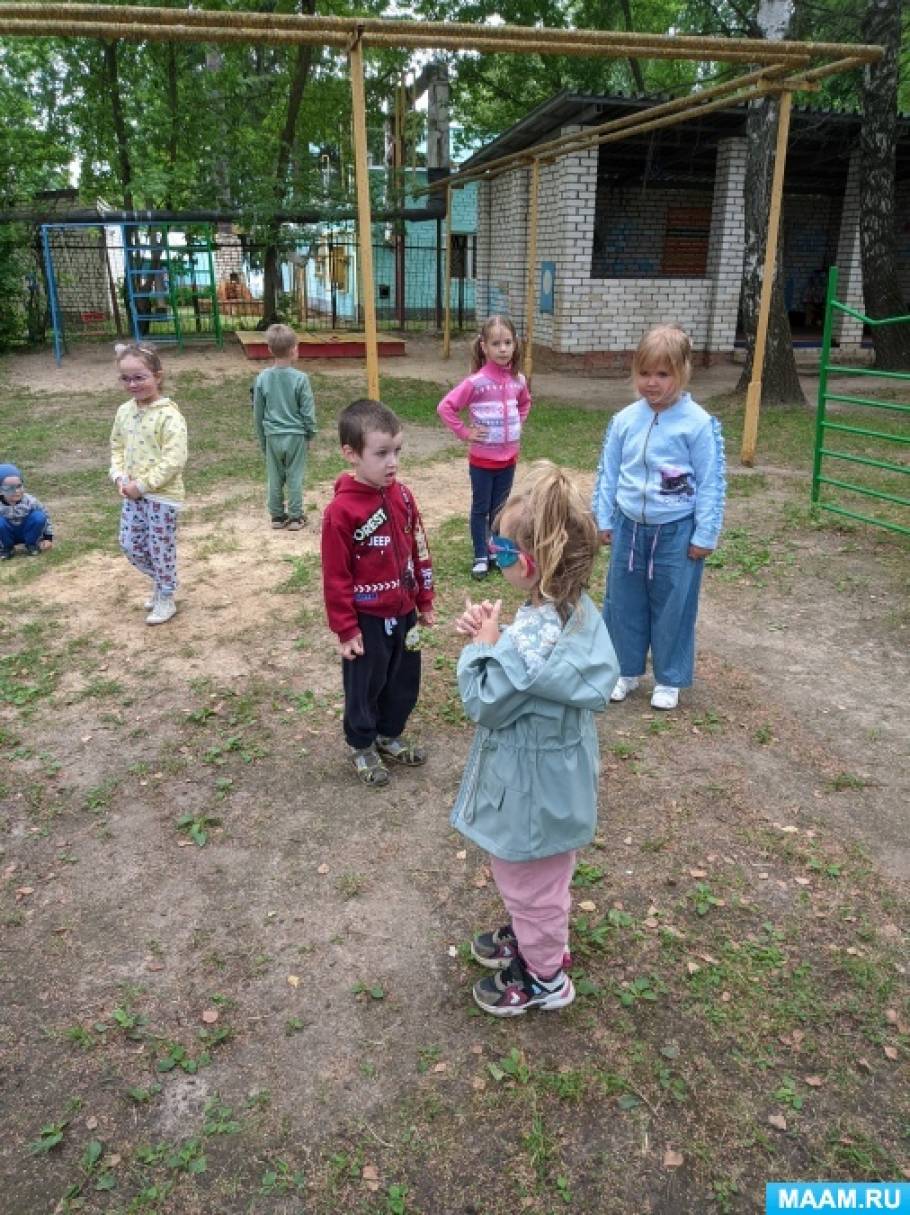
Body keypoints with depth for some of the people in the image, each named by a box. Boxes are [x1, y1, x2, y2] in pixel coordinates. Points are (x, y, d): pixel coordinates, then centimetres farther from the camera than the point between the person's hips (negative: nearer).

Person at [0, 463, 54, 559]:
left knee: (39, 517, -27)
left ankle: (31, 544, -3)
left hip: (27, 533, 1)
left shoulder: (30, 501, -19)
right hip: (8, 535, -1)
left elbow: (45, 517, -6)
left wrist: (48, 538, -6)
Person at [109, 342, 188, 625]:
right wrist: (119, 477, -3)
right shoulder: (124, 411, 5)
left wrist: (142, 485, -21)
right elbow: (117, 447, 15)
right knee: (130, 545, 14)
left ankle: (166, 600, 22)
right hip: (133, 494, 7)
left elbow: (173, 461, -24)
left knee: (161, 548, 5)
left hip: (163, 496, -7)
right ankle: (160, 581, 37)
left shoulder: (169, 416, -19)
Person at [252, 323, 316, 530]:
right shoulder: (300, 378, -14)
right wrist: (310, 435, 8)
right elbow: (308, 412, -8)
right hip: (296, 436, -2)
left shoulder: (262, 378, -5)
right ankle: (295, 517, 12)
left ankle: (277, 516, 21)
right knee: (295, 478, 7)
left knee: (275, 478, 13)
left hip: (273, 437, 3)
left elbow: (258, 413, 3)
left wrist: (262, 439, 15)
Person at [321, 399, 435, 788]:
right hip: (368, 620, -6)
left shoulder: (402, 495, -3)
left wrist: (425, 601, 12)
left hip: (403, 611, 6)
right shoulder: (341, 510, -21)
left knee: (405, 682, 20)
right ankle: (361, 746, 36)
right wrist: (346, 629, -12)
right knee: (365, 687, 13)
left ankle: (390, 735, 43)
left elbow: (418, 550, 8)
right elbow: (335, 576, -16)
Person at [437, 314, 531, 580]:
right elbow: (445, 407, -18)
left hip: (508, 458, 4)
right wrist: (465, 433, -15)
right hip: (482, 459, -4)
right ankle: (481, 557, 19)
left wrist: (517, 425, 8)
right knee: (481, 509, 9)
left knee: (500, 508, 16)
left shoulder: (518, 380, -1)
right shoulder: (476, 381, -17)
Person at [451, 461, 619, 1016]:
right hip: (557, 776, 8)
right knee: (541, 878, 31)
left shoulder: (532, 636, -37)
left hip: (532, 790, -8)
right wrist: (494, 638, -11)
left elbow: (485, 703, -24)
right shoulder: (578, 610, -8)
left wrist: (482, 646, -14)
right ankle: (533, 937, 55)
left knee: (530, 883, 17)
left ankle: (544, 978, 40)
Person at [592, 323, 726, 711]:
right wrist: (603, 519, 8)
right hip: (629, 527, 4)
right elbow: (608, 472, 8)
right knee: (623, 602, 14)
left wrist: (705, 534, -8)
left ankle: (669, 680, 26)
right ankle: (627, 670, 32)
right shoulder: (625, 419, -1)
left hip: (677, 533, -4)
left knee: (673, 607, 8)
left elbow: (711, 483, -9)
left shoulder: (698, 423, -13)